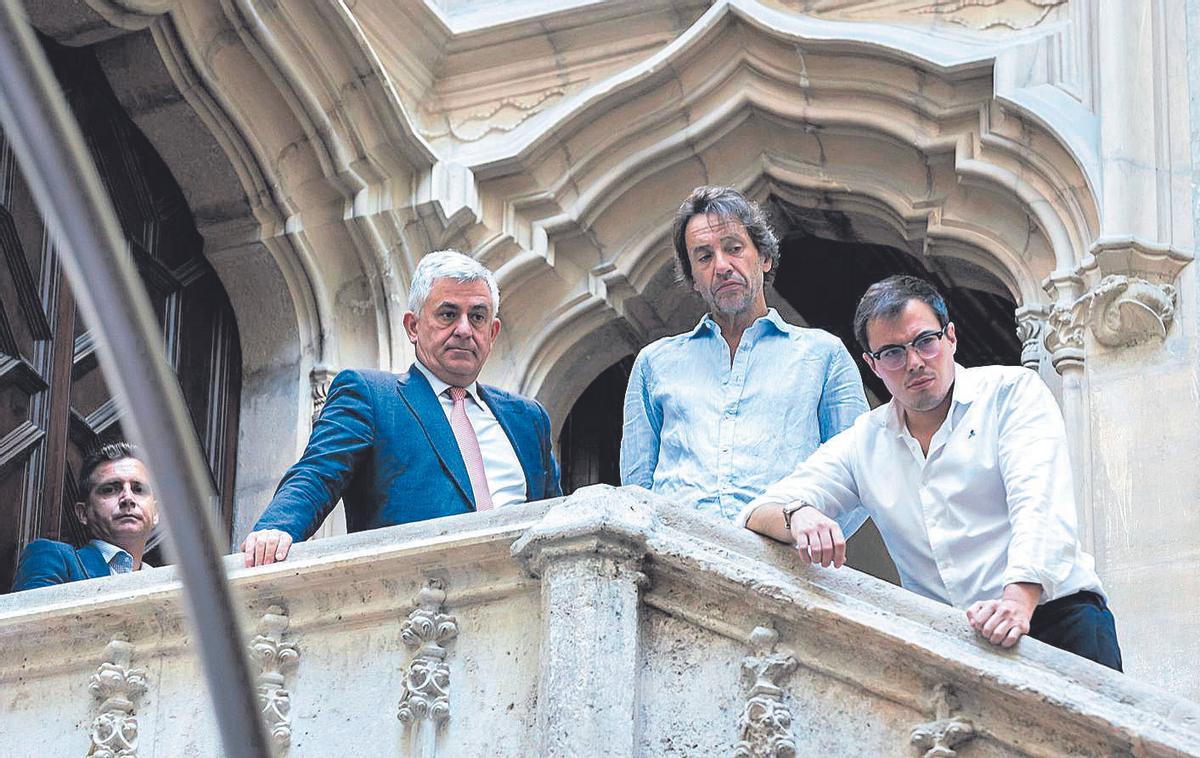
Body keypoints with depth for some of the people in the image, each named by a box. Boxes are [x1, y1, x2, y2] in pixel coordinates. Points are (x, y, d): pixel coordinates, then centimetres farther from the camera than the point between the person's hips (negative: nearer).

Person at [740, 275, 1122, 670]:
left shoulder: (1012, 390, 7)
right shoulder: (864, 442, 16)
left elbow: (1040, 505, -8)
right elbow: (760, 512, 11)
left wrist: (1019, 597, -27)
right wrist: (798, 517, -16)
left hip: (1053, 612, -3)